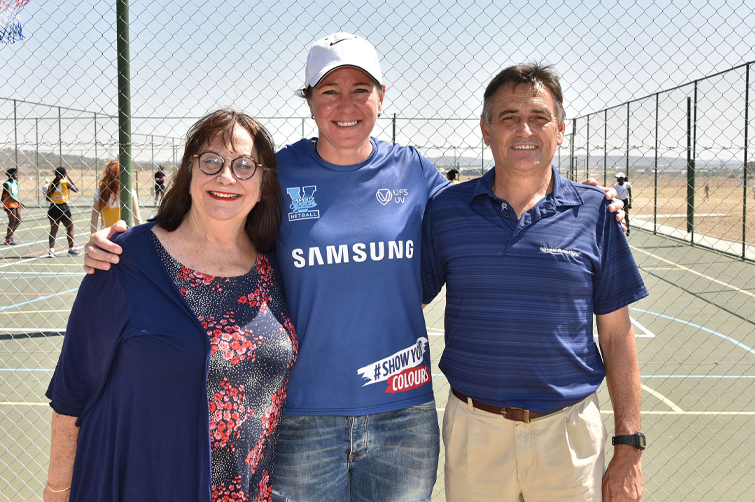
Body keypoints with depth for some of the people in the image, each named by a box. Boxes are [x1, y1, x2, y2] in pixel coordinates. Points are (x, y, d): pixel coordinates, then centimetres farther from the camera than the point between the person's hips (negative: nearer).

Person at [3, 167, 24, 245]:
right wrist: (19, 202, -26)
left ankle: (10, 235, 24)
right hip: (9, 204, -8)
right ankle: (8, 239, 2)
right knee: (12, 221, -7)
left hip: (16, 203, 8)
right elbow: (10, 195, -22)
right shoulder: (7, 184, -13)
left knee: (19, 220, 9)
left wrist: (19, 204, 13)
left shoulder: (15, 182, 12)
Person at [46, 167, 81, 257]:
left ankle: (51, 250, -2)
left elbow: (48, 198, 6)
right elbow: (76, 189, 10)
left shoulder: (51, 183, 5)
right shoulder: (66, 183, -5)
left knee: (53, 229, 6)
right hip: (63, 207, -4)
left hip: (53, 207, 4)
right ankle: (71, 249, 12)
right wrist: (69, 179, 14)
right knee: (70, 228, 10)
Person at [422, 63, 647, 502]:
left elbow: (617, 334, 2)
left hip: (569, 432, 0)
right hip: (474, 429, 1)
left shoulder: (595, 212, -1)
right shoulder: (446, 210, 0)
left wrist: (629, 448, 0)